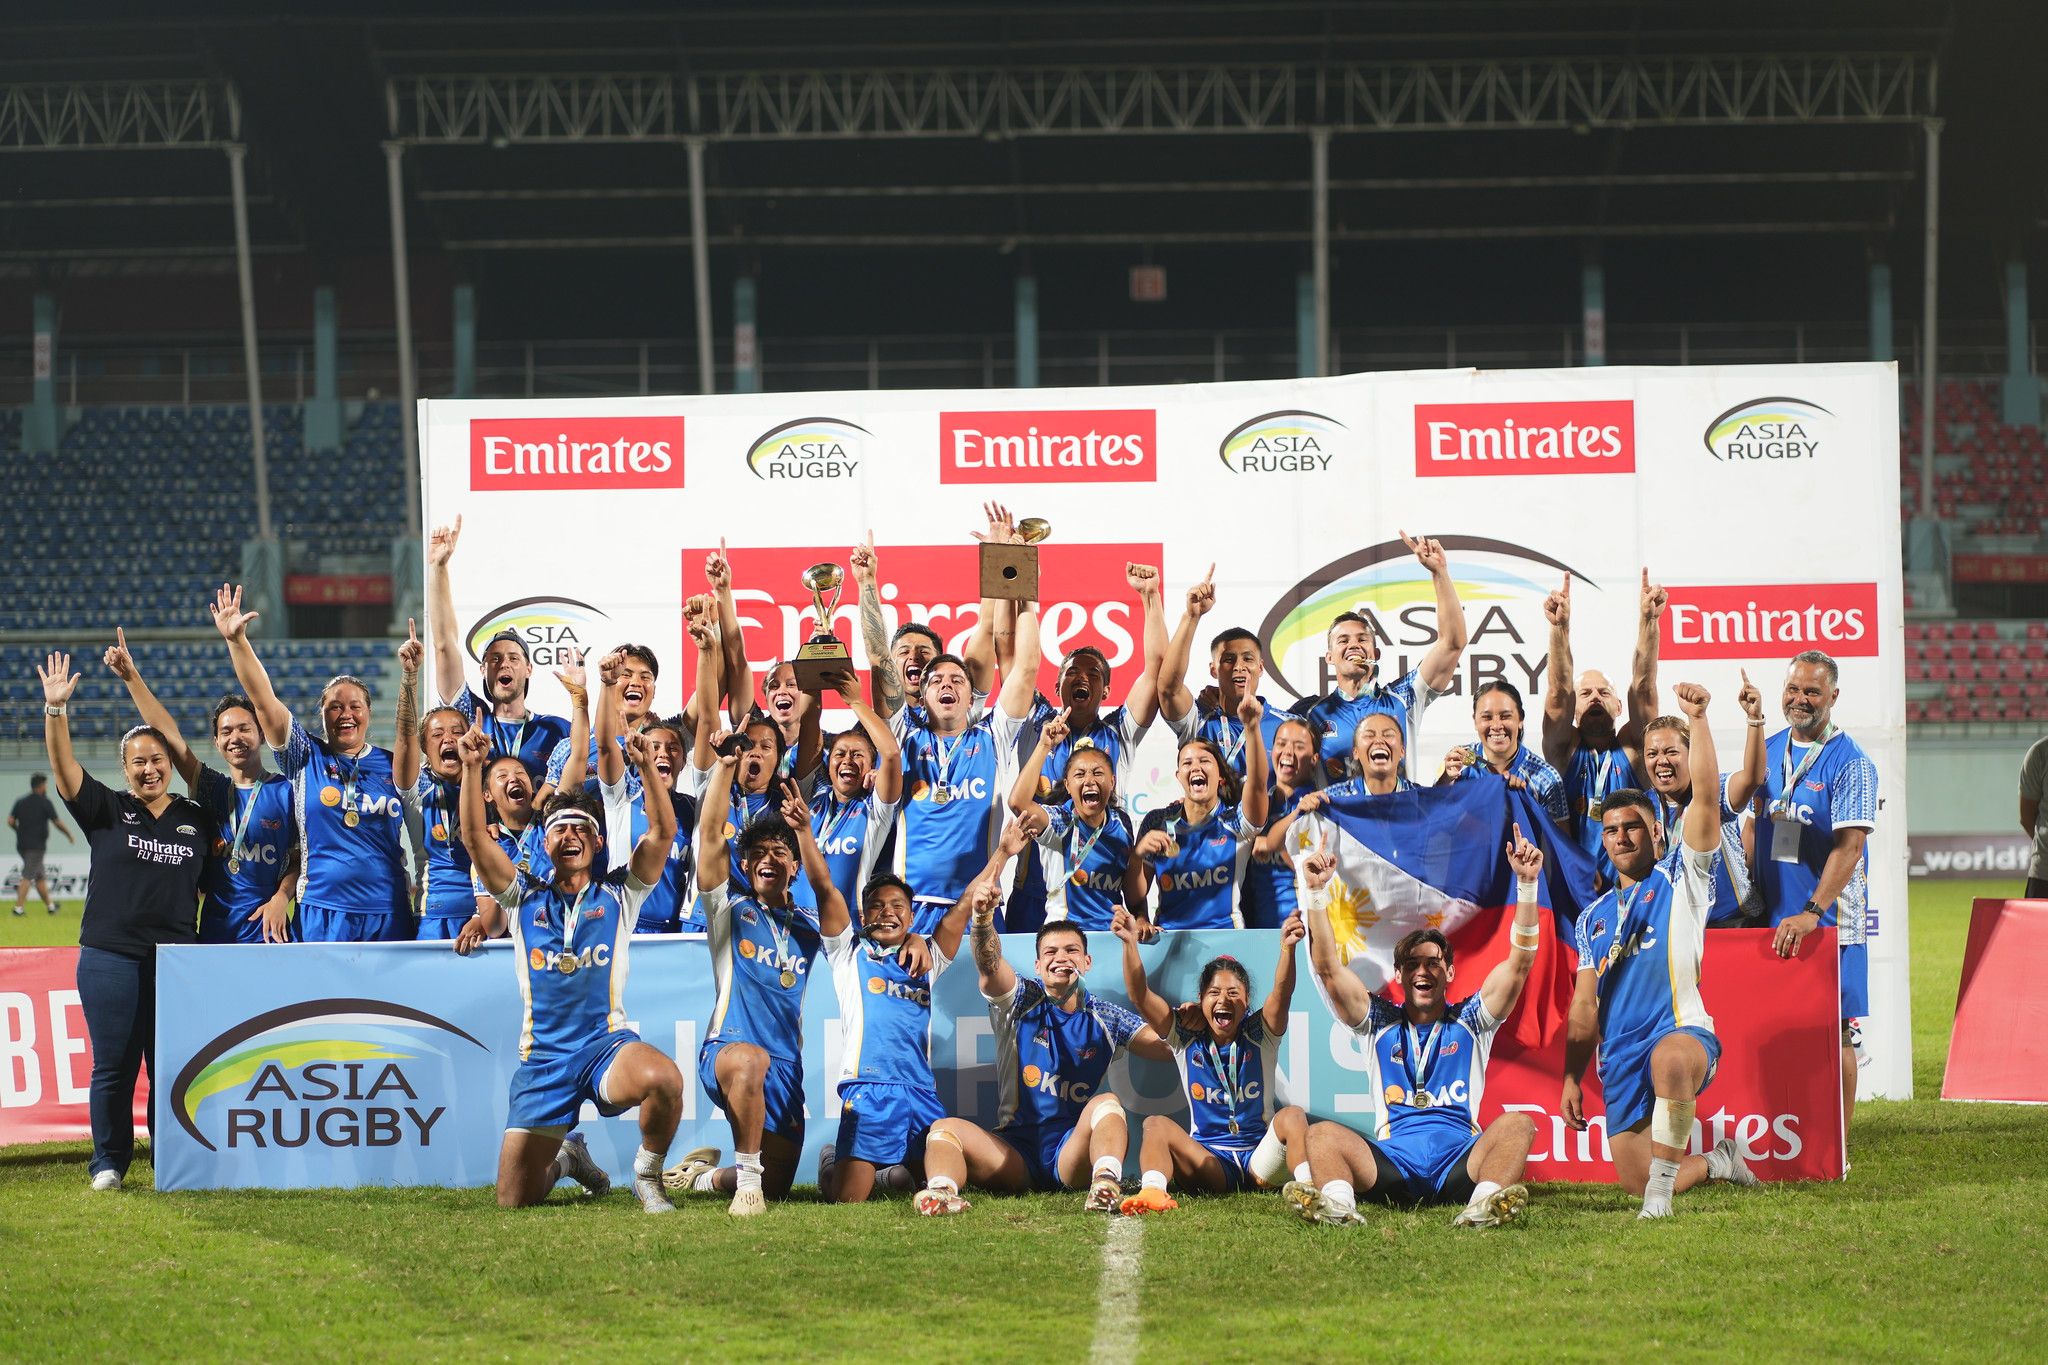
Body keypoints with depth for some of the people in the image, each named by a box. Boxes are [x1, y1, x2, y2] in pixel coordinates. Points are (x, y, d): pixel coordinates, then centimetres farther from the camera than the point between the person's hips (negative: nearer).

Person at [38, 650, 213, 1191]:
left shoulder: (197, 819, 10)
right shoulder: (107, 811, 4)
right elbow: (63, 767, -7)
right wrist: (55, 708, -19)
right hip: (111, 958, -1)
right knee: (113, 1065, 1)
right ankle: (109, 1163, 12)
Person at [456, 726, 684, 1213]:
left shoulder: (618, 895, 7)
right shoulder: (525, 897, 11)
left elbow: (663, 831, -6)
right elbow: (475, 837, -1)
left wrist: (647, 767, -18)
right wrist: (472, 769, -12)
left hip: (608, 1042, -2)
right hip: (542, 1055, 2)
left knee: (664, 1078, -39)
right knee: (513, 1200, -3)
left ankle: (648, 1173, -8)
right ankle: (564, 1158, 35)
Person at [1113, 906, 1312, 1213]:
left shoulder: (1260, 1035, 1)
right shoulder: (1185, 1037, 3)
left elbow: (1282, 993, -19)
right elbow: (1140, 996, -9)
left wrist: (1288, 947, -39)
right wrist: (1130, 943, -25)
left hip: (1260, 1159, -1)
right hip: (1209, 1162, 1)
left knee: (1292, 1115, -26)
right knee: (1156, 1123, -23)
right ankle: (1151, 1191, -48)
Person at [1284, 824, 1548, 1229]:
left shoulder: (1470, 1020, 17)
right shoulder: (1379, 1021, 19)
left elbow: (1520, 961, 7)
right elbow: (1328, 968, 8)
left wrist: (1527, 884, -3)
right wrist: (1316, 893, -2)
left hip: (1461, 1165, -1)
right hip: (1392, 1162, 1)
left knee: (1516, 1125, -27)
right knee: (1323, 1134, -22)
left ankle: (1486, 1203, -55)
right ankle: (1336, 1203, -53)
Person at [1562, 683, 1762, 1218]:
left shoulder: (1681, 878, 7)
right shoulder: (1594, 916, 21)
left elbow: (1706, 794, -7)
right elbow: (1584, 1005, 21)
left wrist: (1698, 720, -17)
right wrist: (1571, 1079, 13)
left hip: (1683, 1032, -6)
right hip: (1619, 1062, 6)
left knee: (1669, 1058, -44)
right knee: (1637, 1182, -1)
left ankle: (1664, 1185, -34)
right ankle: (1719, 1162, 28)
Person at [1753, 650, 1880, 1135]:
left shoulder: (1850, 763, -7)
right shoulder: (1768, 752, 11)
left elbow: (1849, 845, -16)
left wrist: (1811, 913, -26)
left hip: (1830, 917, -5)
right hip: (1770, 916, 5)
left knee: (1835, 1032, -3)